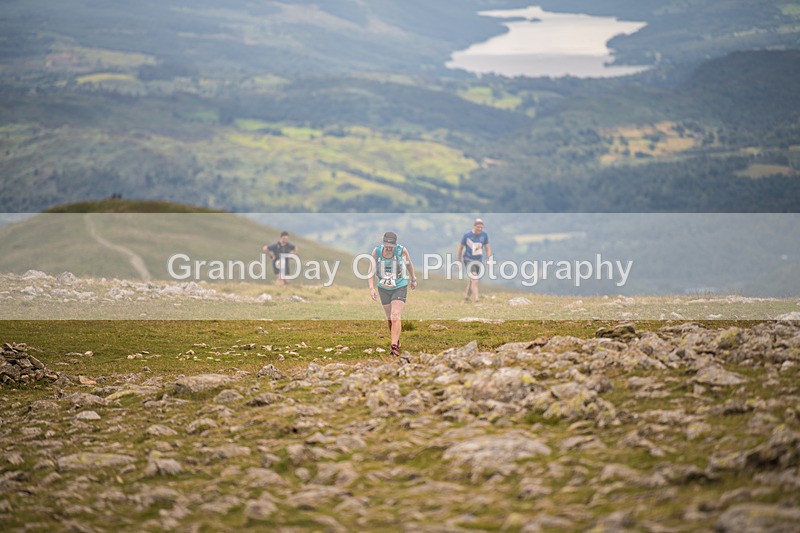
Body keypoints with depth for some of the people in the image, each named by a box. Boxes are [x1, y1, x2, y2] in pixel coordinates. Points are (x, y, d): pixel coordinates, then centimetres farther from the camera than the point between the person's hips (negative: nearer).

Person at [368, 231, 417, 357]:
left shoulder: (401, 250, -19)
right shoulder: (376, 252, -15)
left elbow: (409, 263, 2)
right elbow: (372, 270, -5)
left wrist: (413, 279, 15)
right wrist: (372, 288, -15)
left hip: (399, 288, -3)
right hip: (384, 289, 3)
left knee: (395, 318, -18)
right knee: (389, 319, 17)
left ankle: (394, 346, -22)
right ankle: (397, 340, 40)